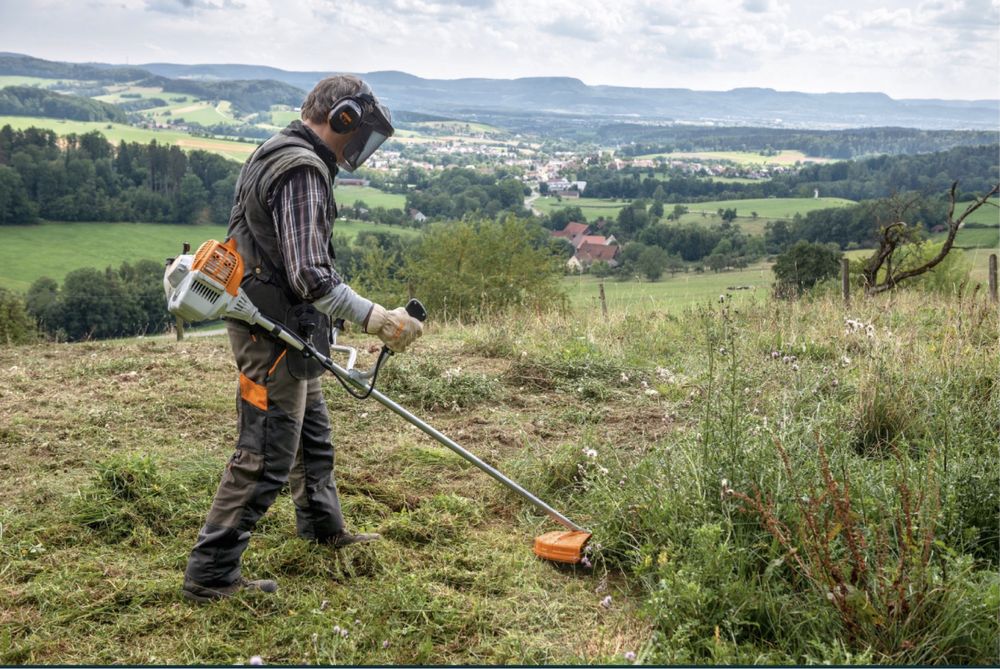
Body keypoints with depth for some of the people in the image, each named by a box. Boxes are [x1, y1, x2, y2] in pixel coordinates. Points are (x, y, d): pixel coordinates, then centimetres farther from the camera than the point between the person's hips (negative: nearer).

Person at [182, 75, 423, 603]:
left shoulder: (278, 154, 13)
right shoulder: (303, 171, -22)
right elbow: (311, 276, -30)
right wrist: (375, 318, -28)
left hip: (282, 331, 11)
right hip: (275, 335, -11)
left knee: (312, 433, 25)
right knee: (265, 457, -4)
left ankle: (323, 527, 44)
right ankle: (210, 574, 6)